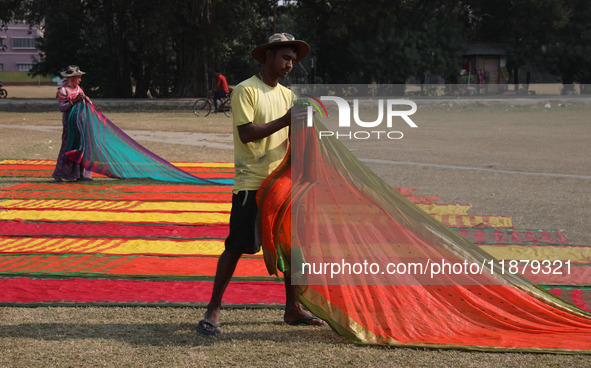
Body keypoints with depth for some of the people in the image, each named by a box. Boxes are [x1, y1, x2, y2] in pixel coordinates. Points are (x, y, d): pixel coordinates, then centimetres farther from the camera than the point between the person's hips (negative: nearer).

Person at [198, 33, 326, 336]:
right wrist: (285, 120, -22)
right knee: (236, 247, -7)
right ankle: (213, 310, 1)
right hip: (251, 183, -7)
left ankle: (293, 308, 17)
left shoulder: (286, 94, 14)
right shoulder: (245, 90, -8)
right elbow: (246, 134, -18)